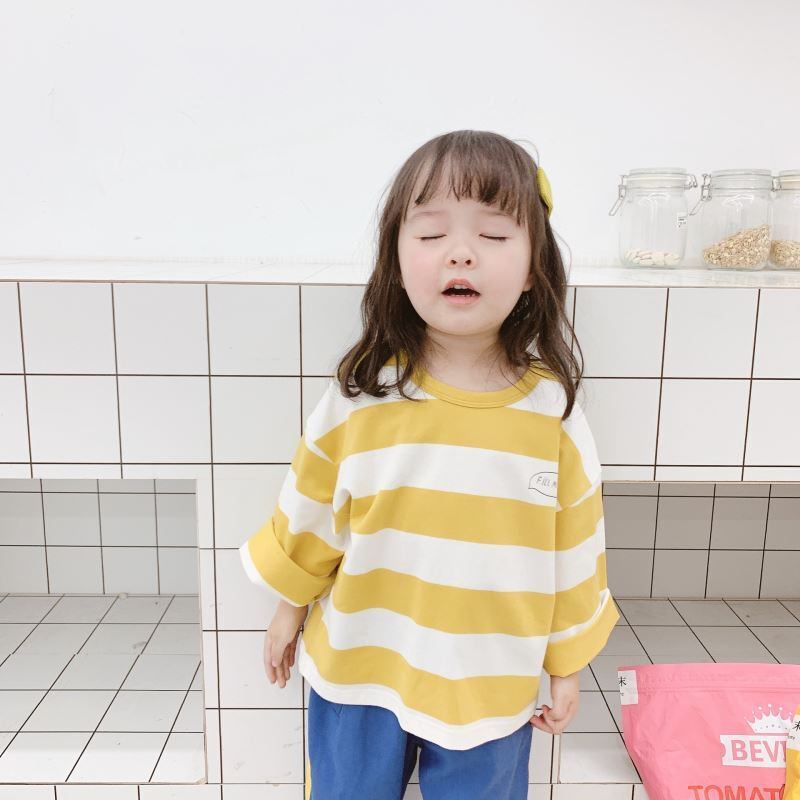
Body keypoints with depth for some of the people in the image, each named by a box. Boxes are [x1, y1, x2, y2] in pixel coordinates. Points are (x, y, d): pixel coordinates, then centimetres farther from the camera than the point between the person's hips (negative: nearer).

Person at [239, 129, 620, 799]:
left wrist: (566, 667, 6)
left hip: (490, 691, 0)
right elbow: (308, 524, -1)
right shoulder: (358, 401, -15)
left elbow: (574, 556, -2)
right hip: (358, 673, 1)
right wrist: (289, 610, 10)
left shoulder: (552, 412, -13)